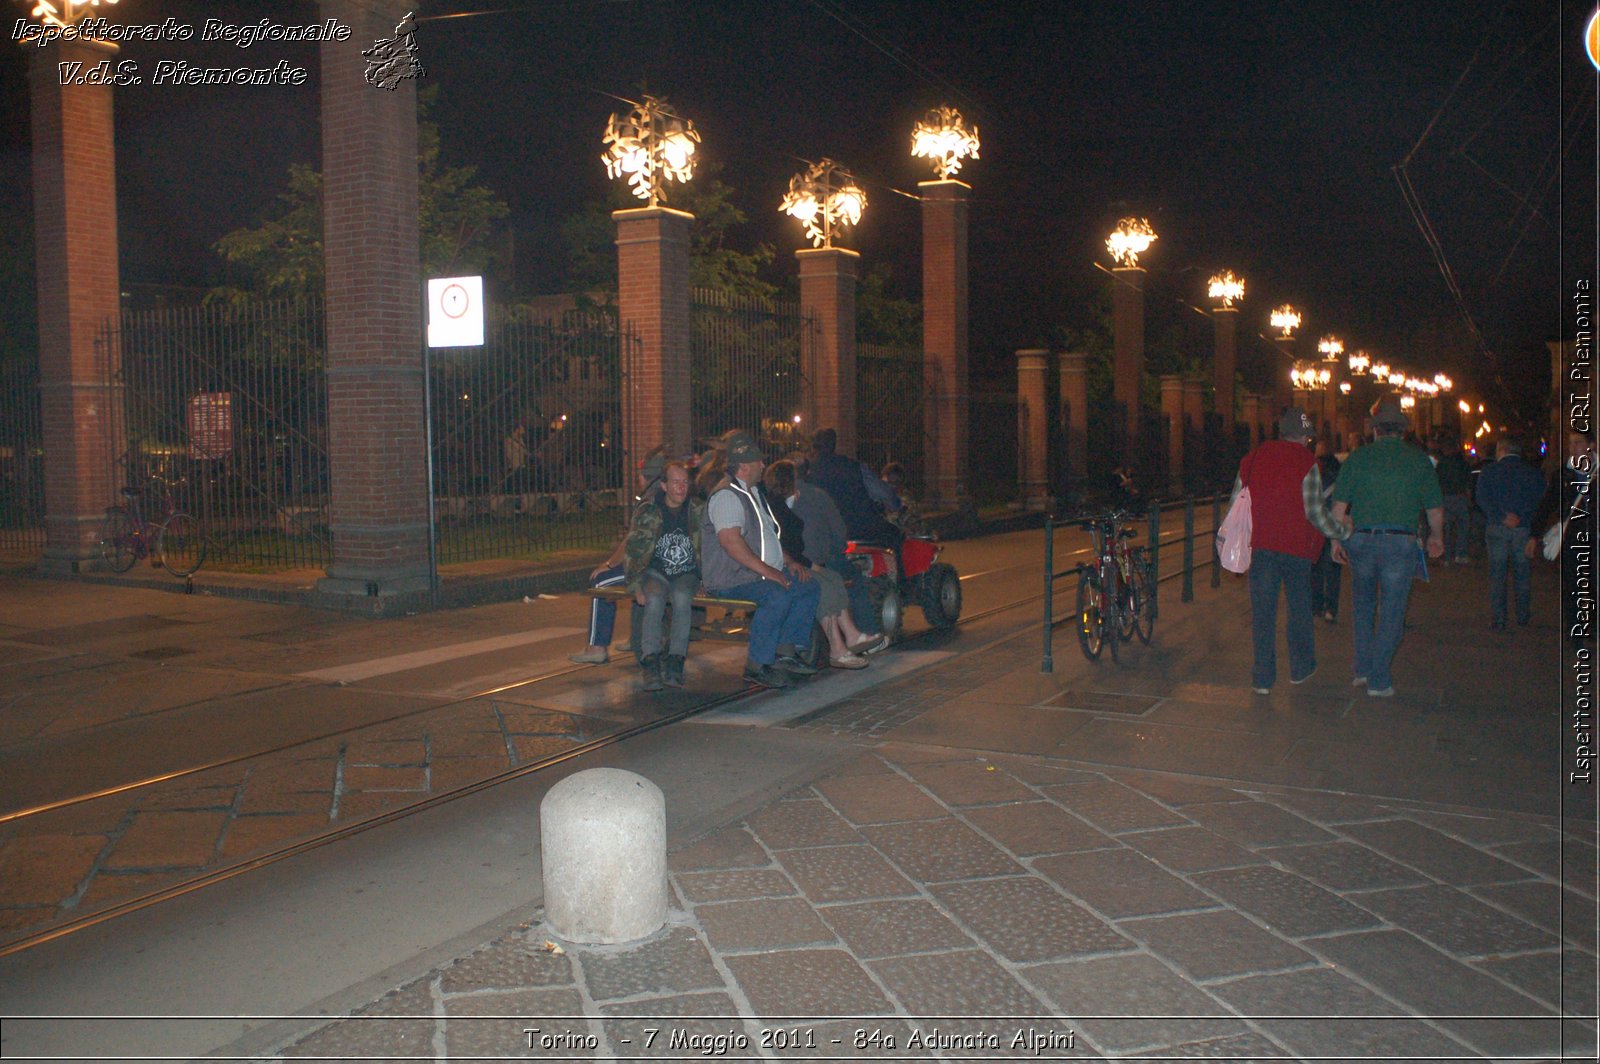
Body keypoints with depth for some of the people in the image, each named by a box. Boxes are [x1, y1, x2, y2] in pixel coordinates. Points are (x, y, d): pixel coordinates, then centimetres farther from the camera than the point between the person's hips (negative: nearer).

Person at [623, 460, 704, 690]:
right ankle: (650, 661, -32)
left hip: (687, 574, 0)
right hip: (656, 572, 0)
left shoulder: (698, 511, 1)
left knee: (682, 597, -33)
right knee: (654, 599, -32)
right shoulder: (647, 511, -1)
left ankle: (676, 660, -31)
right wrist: (636, 586, -10)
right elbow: (632, 551, -1)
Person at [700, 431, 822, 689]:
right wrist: (766, 570, -27)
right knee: (779, 596, -33)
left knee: (810, 588, -1)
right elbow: (730, 540, -26)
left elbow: (768, 535, 28)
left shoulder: (752, 493, 21)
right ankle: (756, 666, -24)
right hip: (731, 578, -10)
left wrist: (789, 561, 12)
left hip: (761, 571, 10)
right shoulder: (726, 495, -13)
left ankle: (784, 653, 1)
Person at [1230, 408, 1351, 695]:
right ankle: (1301, 669, 27)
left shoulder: (1252, 459, 5)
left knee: (1262, 612, 4)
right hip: (1296, 547, -2)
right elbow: (1316, 513, -9)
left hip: (1261, 545, 2)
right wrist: (1343, 533, 5)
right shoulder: (1307, 463, -7)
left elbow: (1235, 504, 7)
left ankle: (1262, 678, 3)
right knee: (1299, 609, 14)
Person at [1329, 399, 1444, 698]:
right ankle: (1379, 681, 6)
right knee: (1391, 613, 5)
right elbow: (1435, 508, 7)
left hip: (1360, 540, 2)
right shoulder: (1419, 460, 2)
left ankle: (1362, 670, 20)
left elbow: (1339, 504, 1)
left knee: (1362, 606, 19)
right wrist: (1436, 538, 24)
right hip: (1400, 542, -1)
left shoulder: (1358, 457, 3)